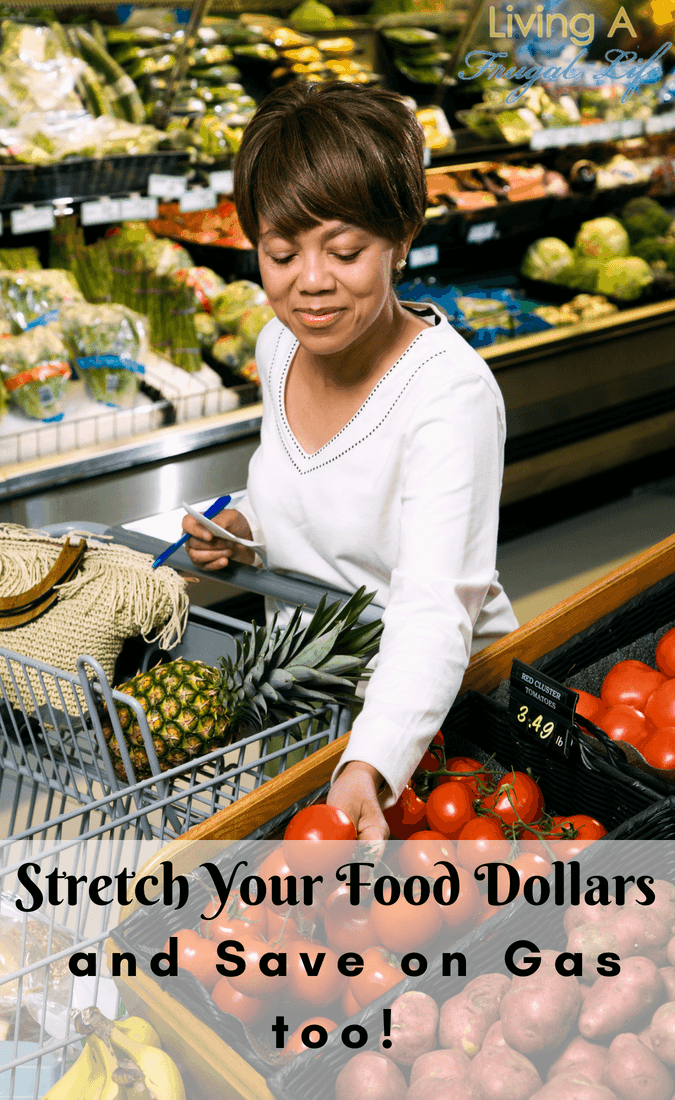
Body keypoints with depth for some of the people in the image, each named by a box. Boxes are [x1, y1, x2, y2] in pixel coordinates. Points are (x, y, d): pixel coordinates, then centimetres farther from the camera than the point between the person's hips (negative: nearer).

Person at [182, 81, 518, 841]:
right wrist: (242, 531, -3)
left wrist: (367, 771, -48)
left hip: (434, 699, -7)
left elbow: (435, 605, -34)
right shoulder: (281, 345, 0)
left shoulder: (452, 392, -23)